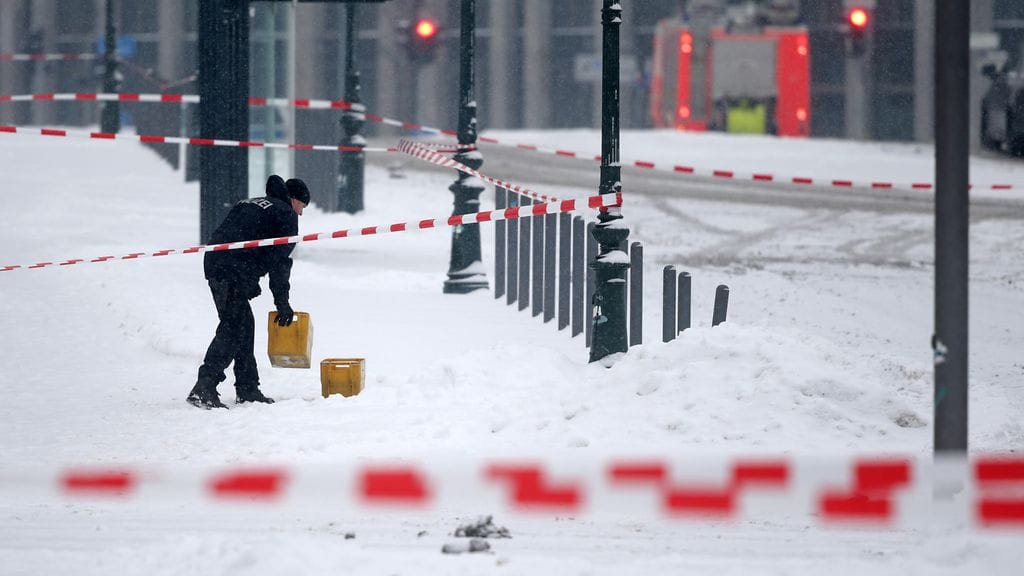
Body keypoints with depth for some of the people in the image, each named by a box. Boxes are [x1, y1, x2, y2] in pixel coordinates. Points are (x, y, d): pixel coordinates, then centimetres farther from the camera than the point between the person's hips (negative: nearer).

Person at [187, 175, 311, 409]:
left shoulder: (249, 204, 30)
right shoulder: (286, 215, 5)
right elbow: (279, 262, -2)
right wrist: (283, 304, 1)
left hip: (214, 265, 9)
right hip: (237, 273, -9)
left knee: (243, 326, 17)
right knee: (233, 328, -11)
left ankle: (247, 389, 20)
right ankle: (204, 388, -23)